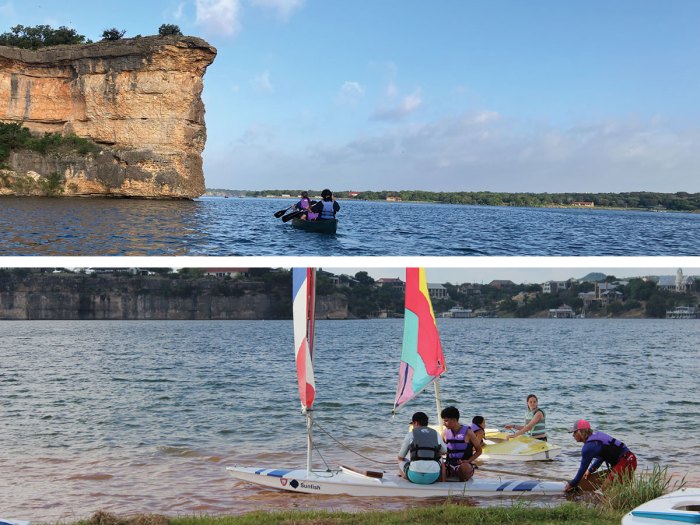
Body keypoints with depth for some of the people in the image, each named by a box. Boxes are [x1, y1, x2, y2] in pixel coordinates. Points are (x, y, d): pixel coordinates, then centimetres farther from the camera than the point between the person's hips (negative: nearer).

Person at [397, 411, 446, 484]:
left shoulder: (410, 434, 7)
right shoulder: (436, 434, 14)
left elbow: (400, 457, 17)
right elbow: (444, 451, 32)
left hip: (415, 476, -2)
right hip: (433, 478, 2)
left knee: (401, 461, 28)